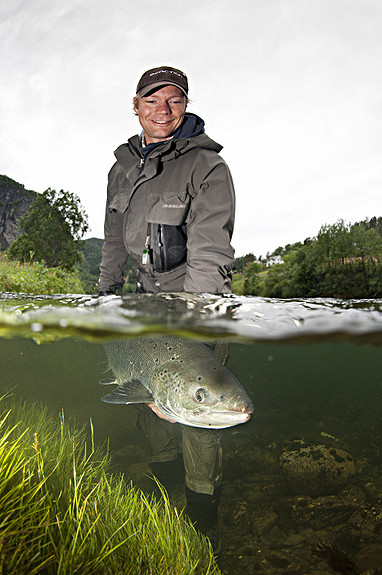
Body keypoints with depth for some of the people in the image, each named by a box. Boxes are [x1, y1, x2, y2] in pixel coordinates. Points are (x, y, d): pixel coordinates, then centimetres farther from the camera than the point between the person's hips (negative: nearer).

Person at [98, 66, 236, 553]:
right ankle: (161, 471, 43)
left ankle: (203, 516, 20)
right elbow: (115, 239, 15)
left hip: (198, 299, -6)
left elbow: (209, 255, -28)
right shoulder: (123, 167, 5)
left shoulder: (206, 166, -16)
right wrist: (106, 293, 13)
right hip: (149, 295, 6)